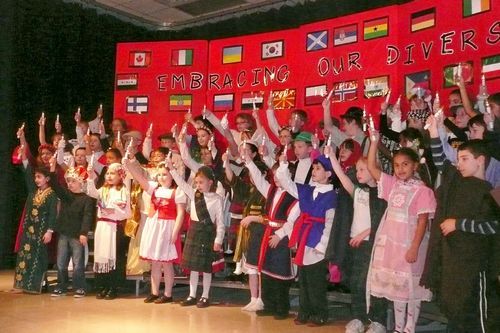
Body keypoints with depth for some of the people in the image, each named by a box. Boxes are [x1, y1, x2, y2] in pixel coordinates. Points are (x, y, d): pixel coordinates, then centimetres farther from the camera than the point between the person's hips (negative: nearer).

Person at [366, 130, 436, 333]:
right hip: (391, 243, 6)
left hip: (410, 244, -6)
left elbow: (422, 222, -13)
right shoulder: (392, 184, 6)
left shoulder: (422, 190, -10)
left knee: (411, 287, 5)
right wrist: (374, 141, -5)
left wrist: (414, 248, -17)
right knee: (396, 286, 14)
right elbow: (371, 167, 2)